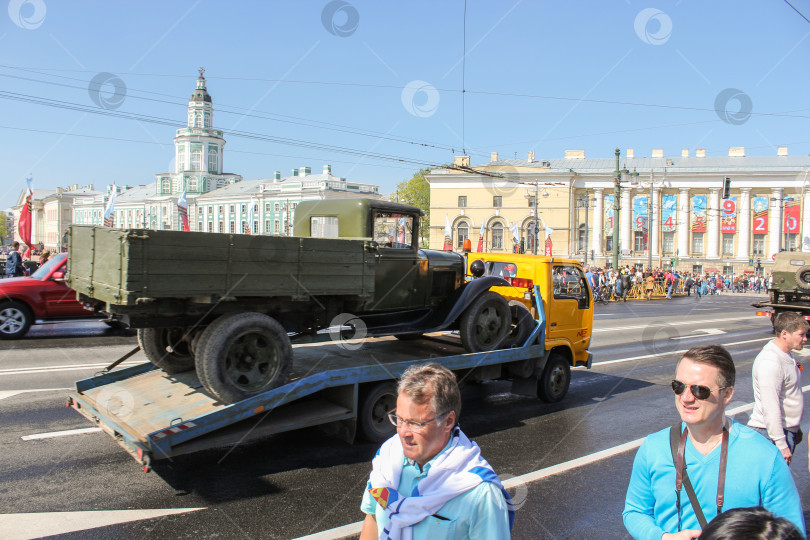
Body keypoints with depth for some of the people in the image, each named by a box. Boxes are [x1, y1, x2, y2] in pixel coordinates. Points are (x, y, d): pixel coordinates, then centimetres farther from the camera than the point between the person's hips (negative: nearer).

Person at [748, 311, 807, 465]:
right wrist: (781, 444, -24)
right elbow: (770, 407, -25)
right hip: (771, 433, -10)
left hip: (788, 430, 10)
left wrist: (795, 427, 24)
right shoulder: (770, 362, -23)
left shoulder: (786, 355, 10)